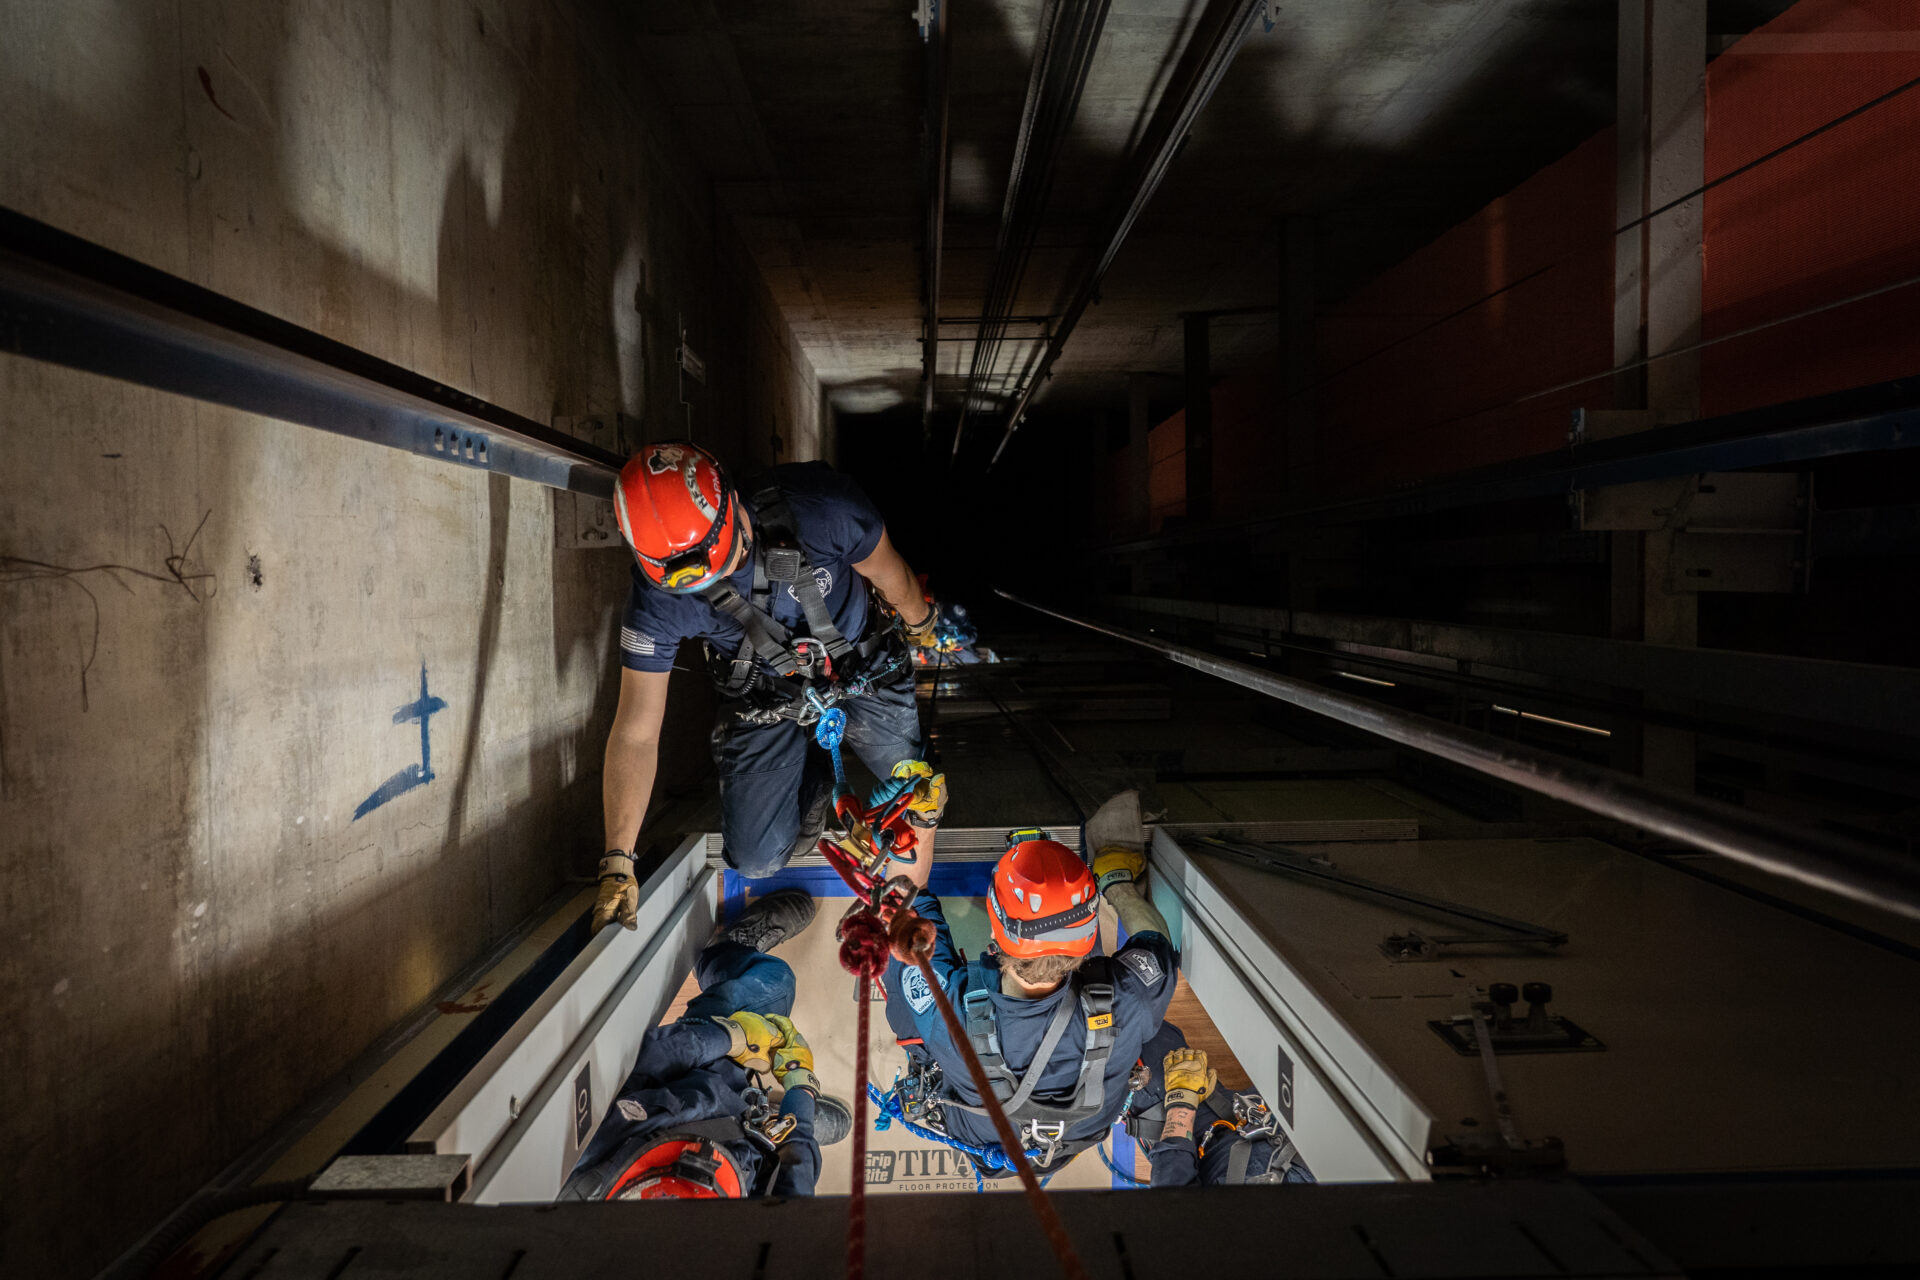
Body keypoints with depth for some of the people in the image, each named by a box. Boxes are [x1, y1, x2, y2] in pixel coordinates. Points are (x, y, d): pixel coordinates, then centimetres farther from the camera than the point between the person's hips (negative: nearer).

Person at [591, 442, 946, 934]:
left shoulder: (818, 507, -35)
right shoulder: (658, 596, -30)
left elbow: (889, 573, -11)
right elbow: (635, 732, -24)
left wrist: (919, 623, 10)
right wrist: (617, 865, -26)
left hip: (861, 668, 0)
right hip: (765, 699, 1)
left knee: (920, 796, -3)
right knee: (756, 860, -4)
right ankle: (812, 786, 29)